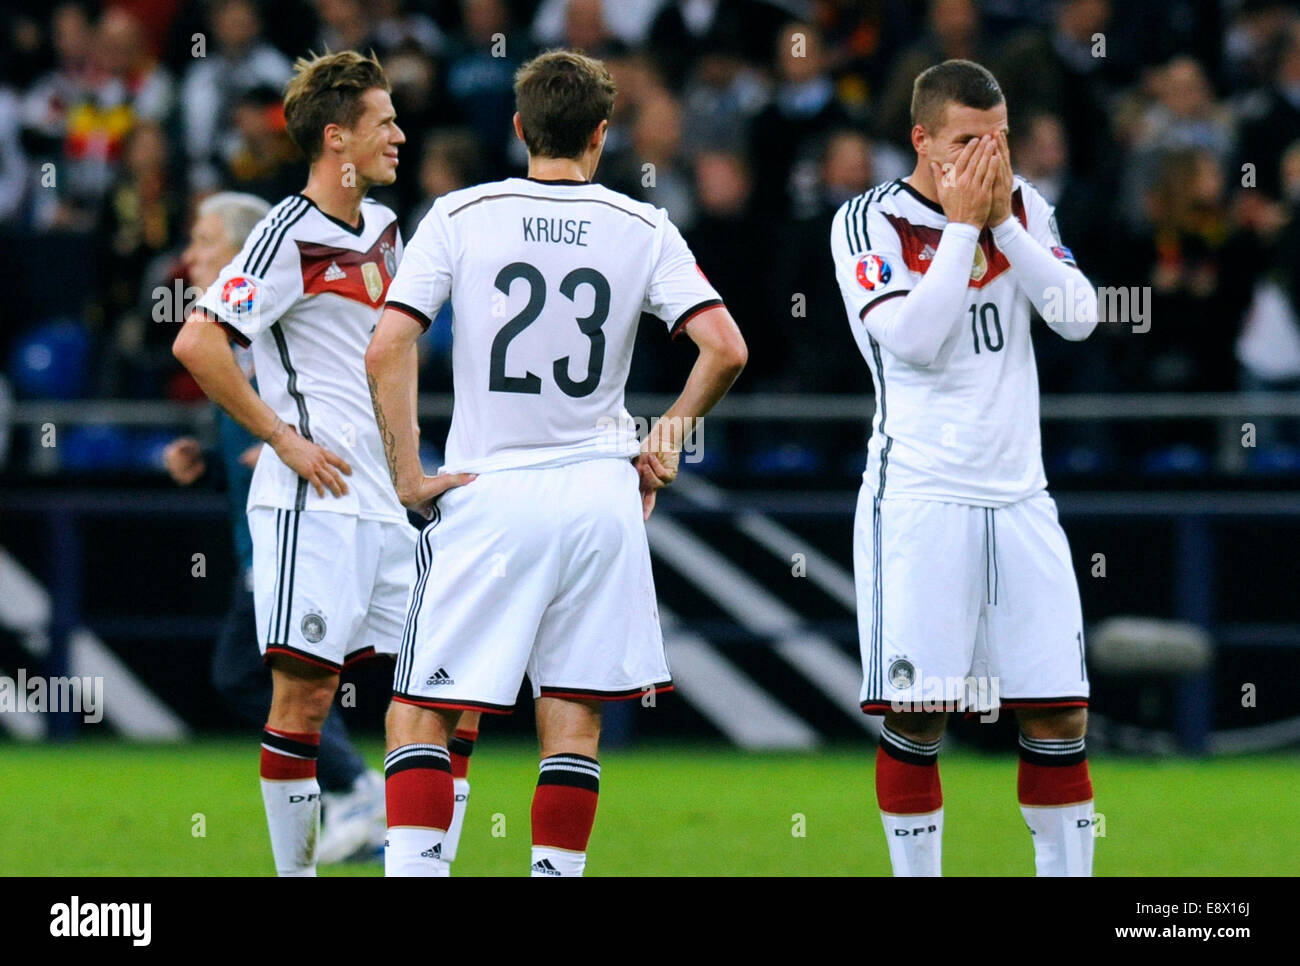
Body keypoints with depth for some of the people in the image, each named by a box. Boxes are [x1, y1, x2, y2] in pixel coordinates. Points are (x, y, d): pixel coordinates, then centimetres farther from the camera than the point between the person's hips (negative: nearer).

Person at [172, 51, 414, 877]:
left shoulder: (384, 230, 15)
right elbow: (197, 343, -17)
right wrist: (284, 439, -15)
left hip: (386, 500, 8)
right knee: (305, 692, -7)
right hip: (314, 498, -8)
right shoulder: (291, 235, -10)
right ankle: (295, 869, -1)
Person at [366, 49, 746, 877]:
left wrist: (408, 476, -5)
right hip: (602, 492, 2)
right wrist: (667, 440, 10)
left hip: (488, 493, -2)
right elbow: (725, 349, -4)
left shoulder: (459, 216, -1)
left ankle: (412, 868, -15)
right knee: (574, 717, 9)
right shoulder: (643, 228, 3)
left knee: (421, 713, 0)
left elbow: (387, 350, -10)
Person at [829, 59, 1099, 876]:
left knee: (1059, 715, 3)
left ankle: (1068, 872, 11)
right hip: (919, 501, -4)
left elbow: (1080, 316, -3)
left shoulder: (1022, 206, 8)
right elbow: (914, 340, -18)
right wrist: (963, 224, -15)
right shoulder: (870, 221, -6)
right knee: (917, 715, -6)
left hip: (1018, 498, 4)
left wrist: (1005, 223, -10)